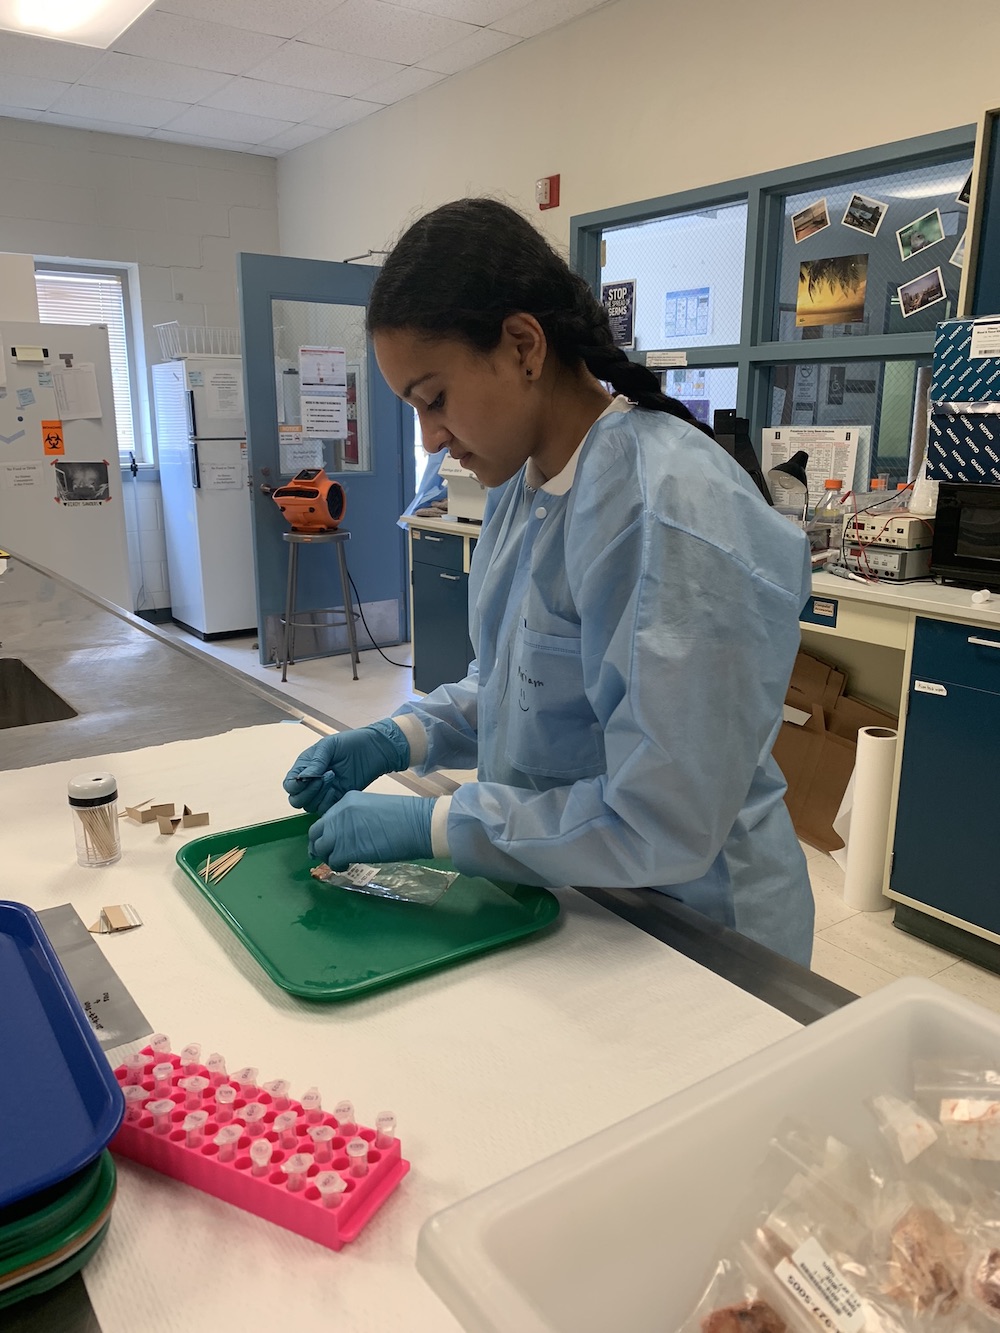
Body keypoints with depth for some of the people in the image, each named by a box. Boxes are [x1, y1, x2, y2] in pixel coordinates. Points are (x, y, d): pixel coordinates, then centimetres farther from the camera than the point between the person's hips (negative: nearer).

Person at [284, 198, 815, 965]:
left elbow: (663, 825, -28)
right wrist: (401, 739, -5)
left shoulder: (669, 514, -28)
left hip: (687, 924, -7)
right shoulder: (523, 482, -1)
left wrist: (432, 825, -22)